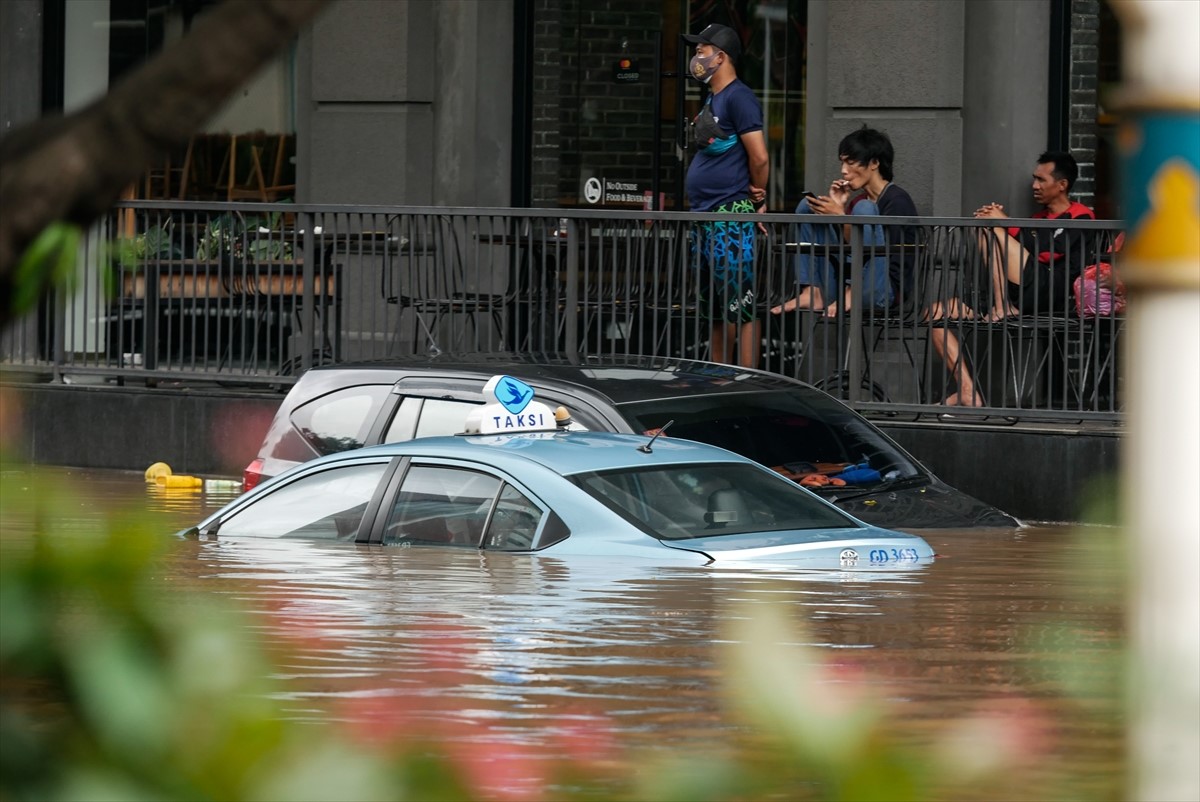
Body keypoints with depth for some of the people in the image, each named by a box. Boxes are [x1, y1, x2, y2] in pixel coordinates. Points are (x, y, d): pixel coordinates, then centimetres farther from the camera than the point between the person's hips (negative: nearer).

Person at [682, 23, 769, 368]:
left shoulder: (738, 97, -11)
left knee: (740, 306, -10)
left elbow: (759, 157, -16)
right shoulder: (711, 99, 18)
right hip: (705, 218, 10)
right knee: (716, 309, 14)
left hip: (731, 218, -10)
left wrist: (758, 198, -3)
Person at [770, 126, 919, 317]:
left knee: (864, 208, -23)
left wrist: (840, 216, -17)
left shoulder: (897, 199, -5)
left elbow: (878, 250, -15)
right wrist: (839, 208, 0)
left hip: (882, 291, -7)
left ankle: (852, 293, -24)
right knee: (807, 206, 3)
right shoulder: (854, 198, 17)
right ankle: (812, 293, -11)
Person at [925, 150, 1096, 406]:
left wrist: (1004, 222, -6)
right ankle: (968, 393, -15)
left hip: (1045, 294, -9)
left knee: (990, 228, -17)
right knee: (936, 312, -2)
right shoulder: (1039, 219, 32)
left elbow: (1048, 252, -11)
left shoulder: (1079, 218, 5)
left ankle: (1002, 308, -20)